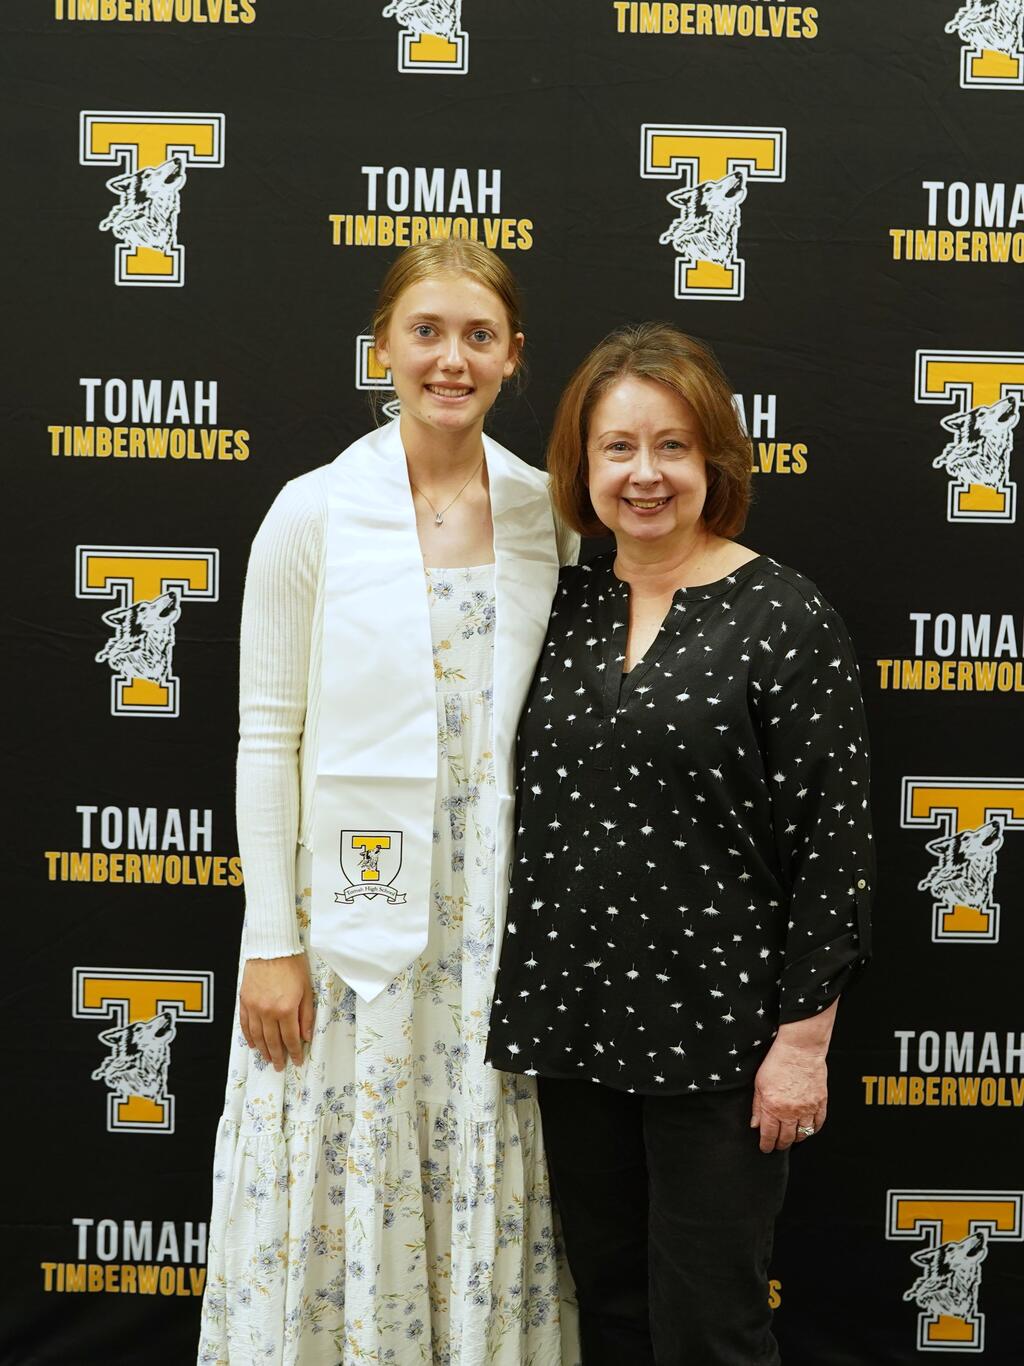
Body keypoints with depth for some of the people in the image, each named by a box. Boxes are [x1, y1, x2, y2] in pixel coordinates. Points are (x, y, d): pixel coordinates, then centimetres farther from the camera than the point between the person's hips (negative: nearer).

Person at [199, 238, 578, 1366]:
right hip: (350, 912, -2)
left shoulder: (549, 514, 4)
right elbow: (267, 736, -5)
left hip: (496, 918, 3)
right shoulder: (313, 513, -5)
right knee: (339, 1197, 7)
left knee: (483, 1200, 12)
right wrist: (271, 942, -7)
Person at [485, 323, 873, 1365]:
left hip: (715, 1035, -5)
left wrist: (804, 1036, -12)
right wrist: (519, 998, 12)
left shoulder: (784, 620, -10)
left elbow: (833, 840, -10)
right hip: (572, 1016, 5)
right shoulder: (560, 607, 6)